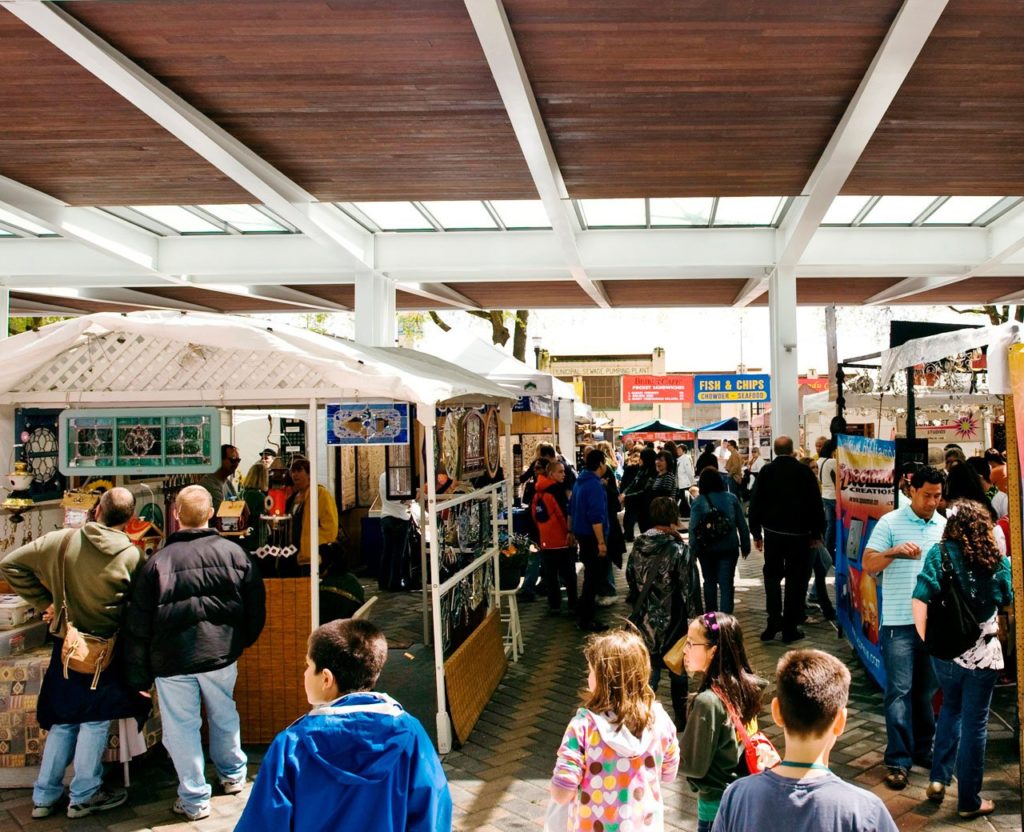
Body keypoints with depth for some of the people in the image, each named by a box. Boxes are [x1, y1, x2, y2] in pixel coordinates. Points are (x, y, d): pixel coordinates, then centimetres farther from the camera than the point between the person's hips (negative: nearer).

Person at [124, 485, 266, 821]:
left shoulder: (156, 562, -10)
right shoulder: (234, 553, -6)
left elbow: (138, 627, -6)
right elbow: (256, 607, 2)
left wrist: (139, 677, 3)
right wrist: (243, 640, 20)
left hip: (172, 661, -2)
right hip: (221, 655, 3)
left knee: (182, 727, 10)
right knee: (224, 716, 22)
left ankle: (194, 799, 20)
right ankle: (233, 775, 40)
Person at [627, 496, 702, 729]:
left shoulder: (638, 545, -4)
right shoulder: (679, 550, -19)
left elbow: (631, 578, 8)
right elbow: (690, 590, -15)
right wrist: (696, 617, -4)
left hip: (644, 620, 4)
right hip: (672, 622, -4)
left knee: (648, 670, 14)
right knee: (677, 671, 16)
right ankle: (681, 719, 29)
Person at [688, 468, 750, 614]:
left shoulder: (698, 502, -8)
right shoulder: (731, 498, -2)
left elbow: (693, 529, -12)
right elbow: (742, 524, 1)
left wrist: (693, 549, -5)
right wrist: (745, 545, 10)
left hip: (707, 549, 0)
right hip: (729, 548, 0)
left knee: (710, 582, 15)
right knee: (726, 583, 1)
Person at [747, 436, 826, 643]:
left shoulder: (766, 471, -2)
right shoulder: (805, 471, -6)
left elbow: (755, 503, -1)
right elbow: (816, 504, -4)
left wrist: (756, 532, 7)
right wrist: (816, 532, 6)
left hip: (773, 532, 2)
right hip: (799, 533, -1)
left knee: (772, 576, 13)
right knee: (796, 580, 6)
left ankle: (773, 623, 6)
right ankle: (790, 627, 8)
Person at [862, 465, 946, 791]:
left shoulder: (945, 526, 9)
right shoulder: (890, 522, -5)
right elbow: (868, 564, -8)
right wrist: (894, 551, -24)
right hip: (899, 621, -4)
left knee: (926, 690, 14)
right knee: (899, 691, -3)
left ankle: (922, 750, 28)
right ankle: (898, 761, 2)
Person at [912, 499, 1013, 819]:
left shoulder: (938, 553, -7)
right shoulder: (997, 560, -3)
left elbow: (920, 601, -13)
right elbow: (1009, 601, 8)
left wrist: (926, 640, -2)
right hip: (983, 652, 0)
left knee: (951, 708, 24)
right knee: (974, 722, 9)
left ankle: (938, 778, 19)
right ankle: (969, 801, 19)